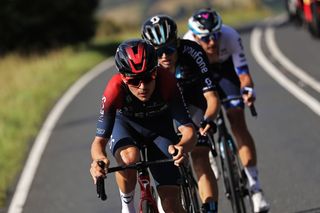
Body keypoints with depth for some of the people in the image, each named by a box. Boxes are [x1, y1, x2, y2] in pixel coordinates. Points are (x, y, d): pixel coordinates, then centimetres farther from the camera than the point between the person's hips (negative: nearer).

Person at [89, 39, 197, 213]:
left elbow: (189, 130, -38)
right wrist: (99, 159, -56)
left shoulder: (167, 82, -35)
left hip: (160, 128, 1)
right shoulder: (115, 89, -36)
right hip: (125, 124, 0)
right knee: (129, 158, -36)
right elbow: (99, 141, -32)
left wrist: (182, 147, -61)